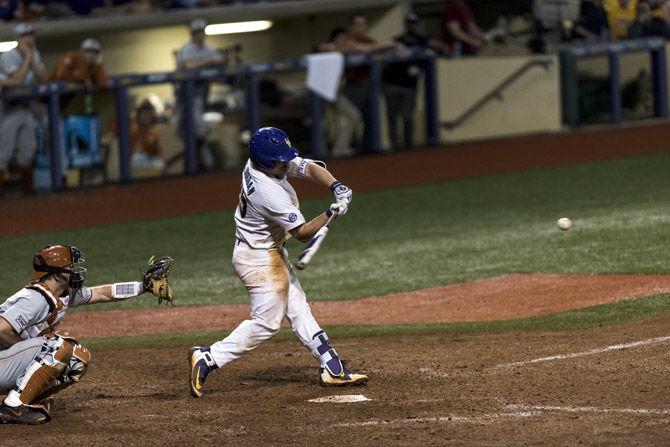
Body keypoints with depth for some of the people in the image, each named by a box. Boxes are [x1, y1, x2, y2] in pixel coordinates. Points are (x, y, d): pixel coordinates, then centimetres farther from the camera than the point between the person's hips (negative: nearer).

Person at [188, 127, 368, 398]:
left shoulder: (261, 162, -8)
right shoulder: (270, 193, -33)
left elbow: (311, 168, -5)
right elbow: (302, 233, -25)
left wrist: (336, 187, -21)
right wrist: (332, 213, -22)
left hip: (271, 253, 10)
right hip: (259, 260, -10)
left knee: (298, 309, 13)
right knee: (267, 322, -5)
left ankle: (332, 368, 18)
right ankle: (207, 359, -5)